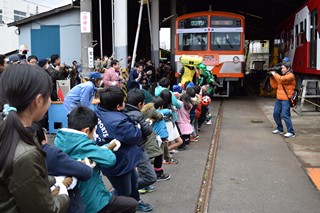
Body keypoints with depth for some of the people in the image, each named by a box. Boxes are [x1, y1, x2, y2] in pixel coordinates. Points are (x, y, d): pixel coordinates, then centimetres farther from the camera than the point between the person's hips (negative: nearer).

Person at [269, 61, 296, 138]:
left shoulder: (290, 75, -8)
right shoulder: (281, 76, 17)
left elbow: (282, 79, -27)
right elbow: (274, 86, 17)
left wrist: (274, 74, -13)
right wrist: (272, 77, 6)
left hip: (286, 99, -8)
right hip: (279, 99, 8)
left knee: (285, 115, -13)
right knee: (276, 114, 10)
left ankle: (291, 132, -6)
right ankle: (280, 129, 25)